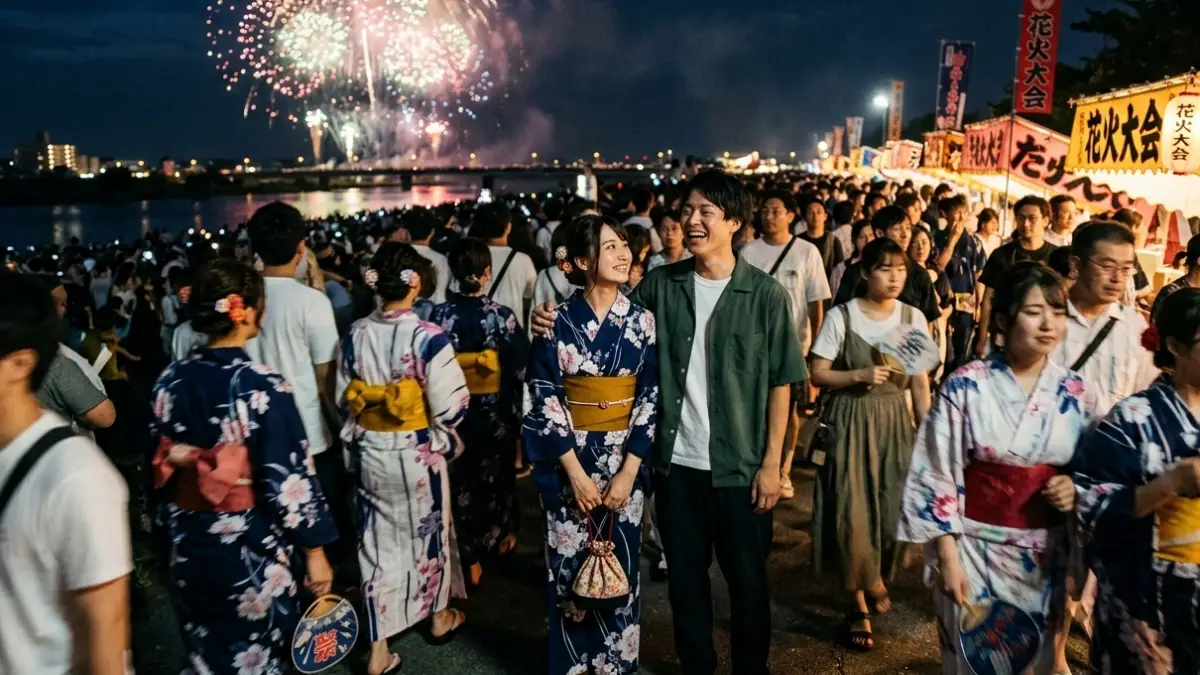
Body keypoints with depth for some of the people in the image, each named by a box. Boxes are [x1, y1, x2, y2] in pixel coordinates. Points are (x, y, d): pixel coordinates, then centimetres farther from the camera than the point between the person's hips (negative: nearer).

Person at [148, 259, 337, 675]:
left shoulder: (171, 380, -4)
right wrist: (314, 551, -8)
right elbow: (289, 481, -18)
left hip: (191, 547, 5)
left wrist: (174, 530, 18)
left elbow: (162, 470, 5)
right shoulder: (265, 387, -21)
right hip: (253, 552, -5)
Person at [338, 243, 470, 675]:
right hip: (418, 454, -3)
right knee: (429, 531, 19)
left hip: (370, 453, 3)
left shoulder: (355, 335, -5)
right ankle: (440, 618, 40)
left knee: (378, 543, 13)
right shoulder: (428, 337, -20)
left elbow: (344, 400, 4)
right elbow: (450, 408, -19)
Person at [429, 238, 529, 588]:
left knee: (462, 481, 15)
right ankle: (500, 536, 43)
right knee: (497, 476, 22)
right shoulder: (502, 316, -17)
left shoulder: (439, 315, -13)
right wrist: (516, 409, 4)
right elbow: (520, 368, -12)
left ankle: (469, 557, 21)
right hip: (496, 412, 0)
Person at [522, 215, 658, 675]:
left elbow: (651, 398, -3)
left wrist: (628, 472, -10)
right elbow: (544, 399, -7)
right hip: (568, 463, -1)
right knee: (570, 569, 7)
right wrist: (575, 472, -12)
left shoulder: (642, 320, -1)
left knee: (619, 566, 9)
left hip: (625, 461, 1)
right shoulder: (557, 322, -6)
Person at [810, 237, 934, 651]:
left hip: (895, 422, 3)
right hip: (851, 422, -2)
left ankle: (877, 577, 35)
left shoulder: (913, 318, 1)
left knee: (894, 509, 1)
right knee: (853, 513, -2)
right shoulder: (841, 316, -7)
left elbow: (921, 383, 4)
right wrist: (859, 375, -21)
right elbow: (818, 374, -6)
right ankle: (859, 605, 19)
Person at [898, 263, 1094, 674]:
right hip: (976, 548, -3)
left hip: (1048, 555, 4)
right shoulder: (965, 386, -12)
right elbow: (937, 477, -10)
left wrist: (1076, 488, -11)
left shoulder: (1075, 393, -1)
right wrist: (948, 558, -12)